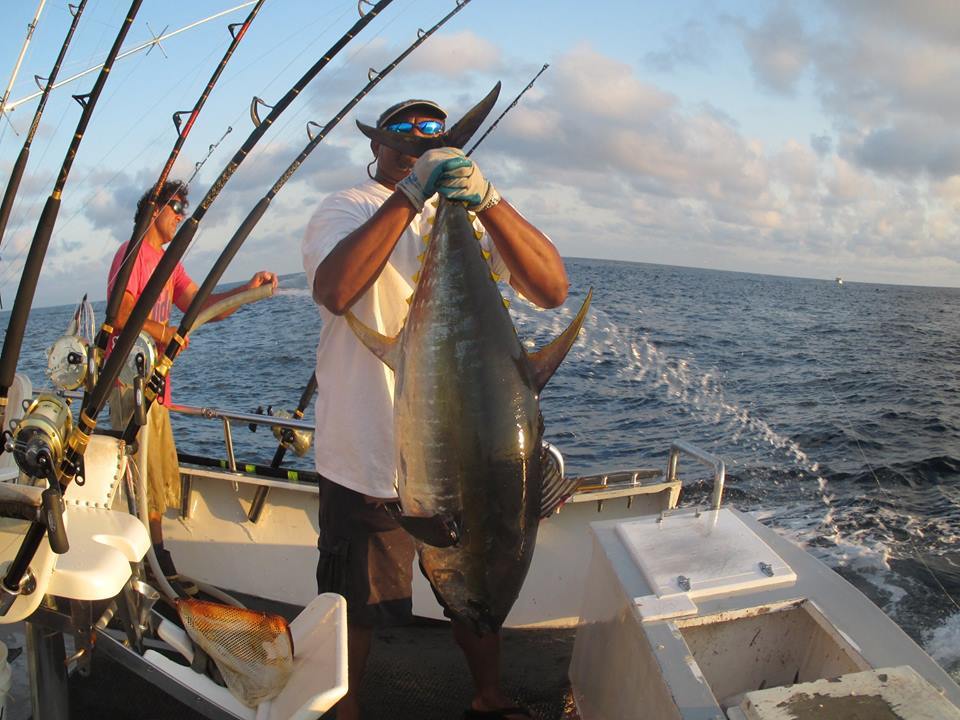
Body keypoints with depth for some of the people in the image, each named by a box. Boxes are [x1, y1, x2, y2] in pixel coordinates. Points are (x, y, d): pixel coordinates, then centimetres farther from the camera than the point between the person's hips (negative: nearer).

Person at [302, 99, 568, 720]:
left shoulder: (478, 215, 7)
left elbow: (553, 290, -10)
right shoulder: (349, 209, -2)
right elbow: (334, 291, -25)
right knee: (358, 604, 14)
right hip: (372, 455, -3)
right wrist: (411, 195, -27)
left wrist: (487, 200, -22)